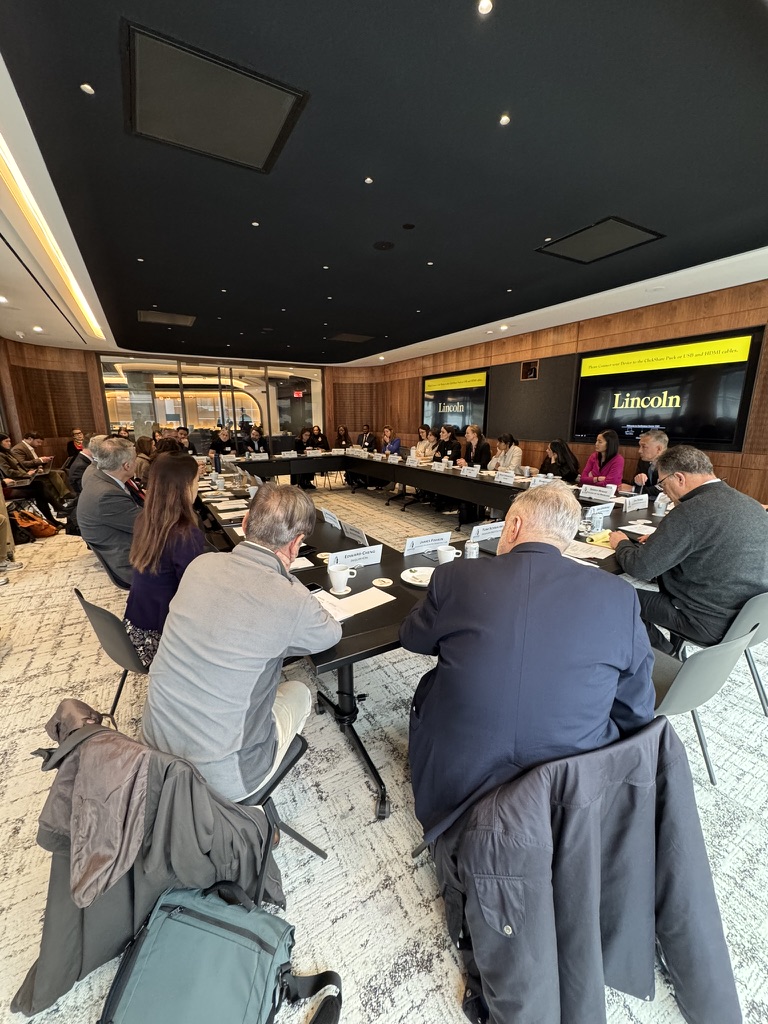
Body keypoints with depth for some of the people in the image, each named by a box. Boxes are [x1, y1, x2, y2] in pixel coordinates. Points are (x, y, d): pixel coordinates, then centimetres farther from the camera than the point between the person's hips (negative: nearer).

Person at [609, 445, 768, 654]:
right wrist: (662, 539, 14)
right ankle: (670, 654, 32)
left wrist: (622, 543, -2)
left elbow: (640, 568, -21)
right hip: (748, 614, 8)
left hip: (712, 623, -8)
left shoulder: (691, 512, -26)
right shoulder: (751, 505, 2)